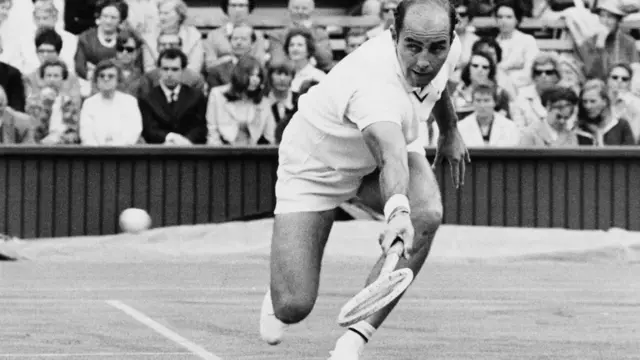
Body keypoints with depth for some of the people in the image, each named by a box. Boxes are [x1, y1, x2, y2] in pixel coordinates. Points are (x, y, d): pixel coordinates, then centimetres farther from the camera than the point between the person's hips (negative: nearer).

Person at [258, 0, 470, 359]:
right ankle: (278, 293, 30)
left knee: (427, 214, -31)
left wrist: (450, 131, 20)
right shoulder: (375, 84, -45)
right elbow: (391, 157, -64)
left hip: (389, 144, 6)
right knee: (293, 308, -14)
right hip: (315, 165, -6)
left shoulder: (450, 49, -21)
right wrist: (398, 211, -82)